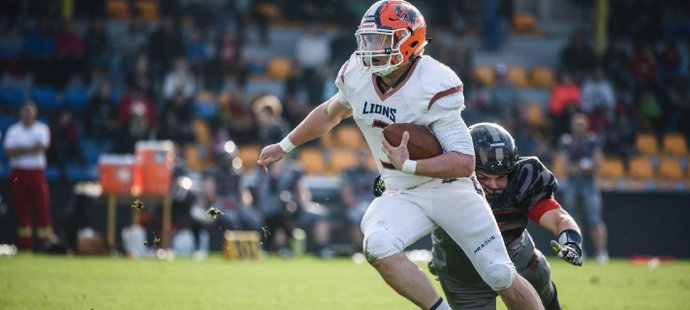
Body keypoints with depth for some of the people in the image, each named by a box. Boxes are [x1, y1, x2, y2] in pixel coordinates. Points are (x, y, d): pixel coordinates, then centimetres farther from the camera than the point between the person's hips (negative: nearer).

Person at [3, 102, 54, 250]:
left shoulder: (42, 129, 6)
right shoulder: (13, 130, 8)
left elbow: (40, 147, -11)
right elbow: (9, 152, -6)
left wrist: (20, 150, -9)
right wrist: (30, 149, -13)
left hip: (36, 172, -1)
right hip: (18, 172, 1)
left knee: (41, 207, -7)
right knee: (21, 209, 0)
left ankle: (46, 243, -7)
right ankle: (25, 245, 4)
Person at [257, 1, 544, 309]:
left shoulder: (435, 87, -24)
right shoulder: (357, 75, -6)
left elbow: (464, 163, -27)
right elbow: (330, 113, 19)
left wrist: (409, 166, -40)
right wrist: (284, 146, 25)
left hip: (450, 188, -4)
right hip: (403, 196, 4)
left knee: (501, 277, -4)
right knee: (378, 248, -27)